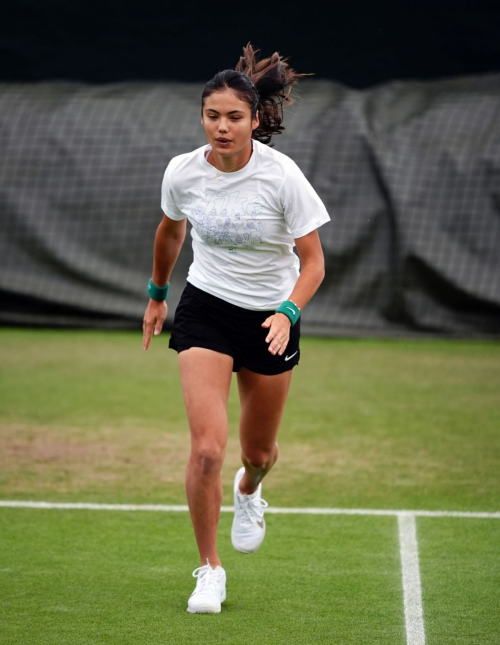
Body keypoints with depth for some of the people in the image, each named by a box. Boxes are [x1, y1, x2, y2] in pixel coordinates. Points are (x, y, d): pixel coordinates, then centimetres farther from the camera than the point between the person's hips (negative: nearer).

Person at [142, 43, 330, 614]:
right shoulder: (182, 172, -11)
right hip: (205, 309, 0)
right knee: (207, 447, -16)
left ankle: (249, 489, 55)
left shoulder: (282, 176, -19)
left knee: (258, 450, 15)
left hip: (271, 316, 0)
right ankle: (209, 569, 0)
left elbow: (313, 262, -13)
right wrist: (156, 295, 23)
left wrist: (288, 313, -30)